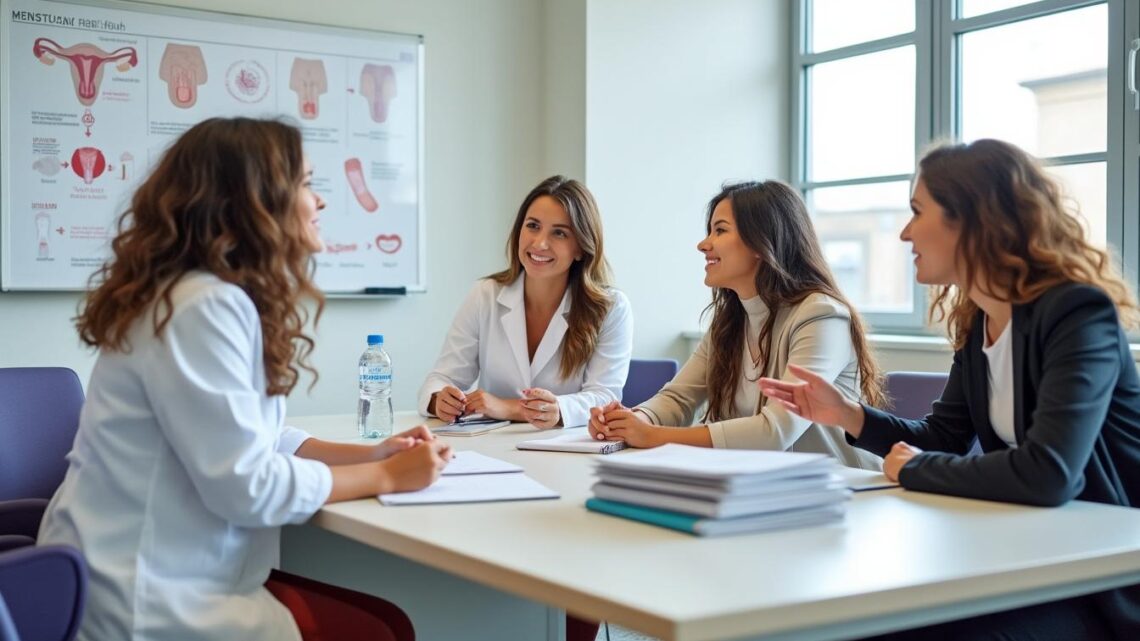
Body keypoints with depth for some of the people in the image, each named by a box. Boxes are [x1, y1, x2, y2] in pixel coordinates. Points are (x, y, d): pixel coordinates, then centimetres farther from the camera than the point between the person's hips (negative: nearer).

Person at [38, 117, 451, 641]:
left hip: (174, 576, 9)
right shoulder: (204, 306, -22)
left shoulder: (220, 298, 9)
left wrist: (369, 454, 0)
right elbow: (248, 485, -24)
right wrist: (386, 477, -13)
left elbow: (256, 440, 12)